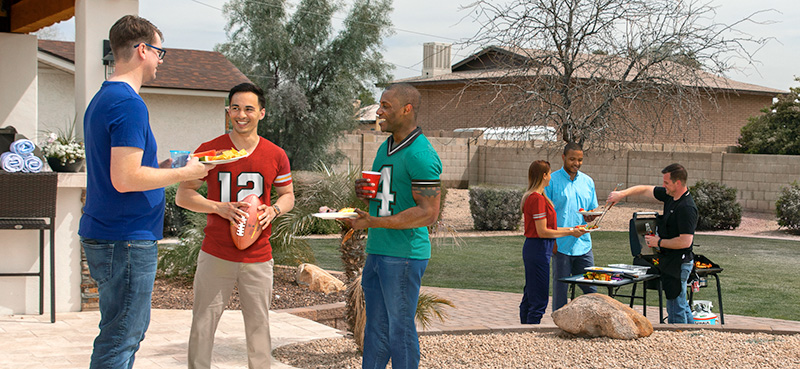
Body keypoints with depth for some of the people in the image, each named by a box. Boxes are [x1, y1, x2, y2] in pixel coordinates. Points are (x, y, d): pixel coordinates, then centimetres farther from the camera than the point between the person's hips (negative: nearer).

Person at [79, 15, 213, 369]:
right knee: (120, 339, -4)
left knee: (132, 327, 19)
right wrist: (182, 173, -12)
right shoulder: (129, 104, -17)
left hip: (101, 235, 10)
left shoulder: (102, 99, 15)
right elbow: (124, 180, -24)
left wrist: (163, 166, 14)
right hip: (125, 242, -10)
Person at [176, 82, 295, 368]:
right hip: (215, 255, -1)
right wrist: (220, 208, -15)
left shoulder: (276, 156, 3)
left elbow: (287, 194, 16)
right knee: (203, 324, 2)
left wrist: (273, 211, -7)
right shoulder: (209, 150, -1)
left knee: (258, 324, 7)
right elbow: (183, 195, 1)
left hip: (258, 258, 1)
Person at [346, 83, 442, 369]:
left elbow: (428, 213, -20)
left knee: (400, 330, -1)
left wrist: (373, 222, -21)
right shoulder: (386, 147, 15)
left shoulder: (420, 155, -16)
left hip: (404, 256, -9)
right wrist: (364, 191, 5)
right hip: (376, 252, 9)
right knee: (375, 329, 13)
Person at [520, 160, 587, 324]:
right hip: (539, 250, -10)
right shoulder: (538, 199, -17)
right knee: (539, 299, -5)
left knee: (529, 297, 15)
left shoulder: (530, 197, 13)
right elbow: (542, 232, -19)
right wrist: (570, 232, -11)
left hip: (531, 249, 10)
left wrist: (570, 229, 17)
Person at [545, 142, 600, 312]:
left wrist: (591, 216, -7)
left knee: (590, 288, 6)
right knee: (560, 289, 2)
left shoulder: (588, 181, 12)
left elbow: (593, 209, 18)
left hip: (583, 245, 4)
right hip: (561, 246, -4)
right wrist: (552, 240, -12)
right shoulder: (552, 181, -2)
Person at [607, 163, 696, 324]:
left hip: (678, 263, -10)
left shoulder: (687, 208, -23)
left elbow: (685, 241, -27)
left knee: (676, 309, -2)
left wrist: (659, 242, -15)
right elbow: (645, 190, 19)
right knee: (680, 304, 20)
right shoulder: (670, 195, 5)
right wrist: (622, 194, 7)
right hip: (669, 261, 10)